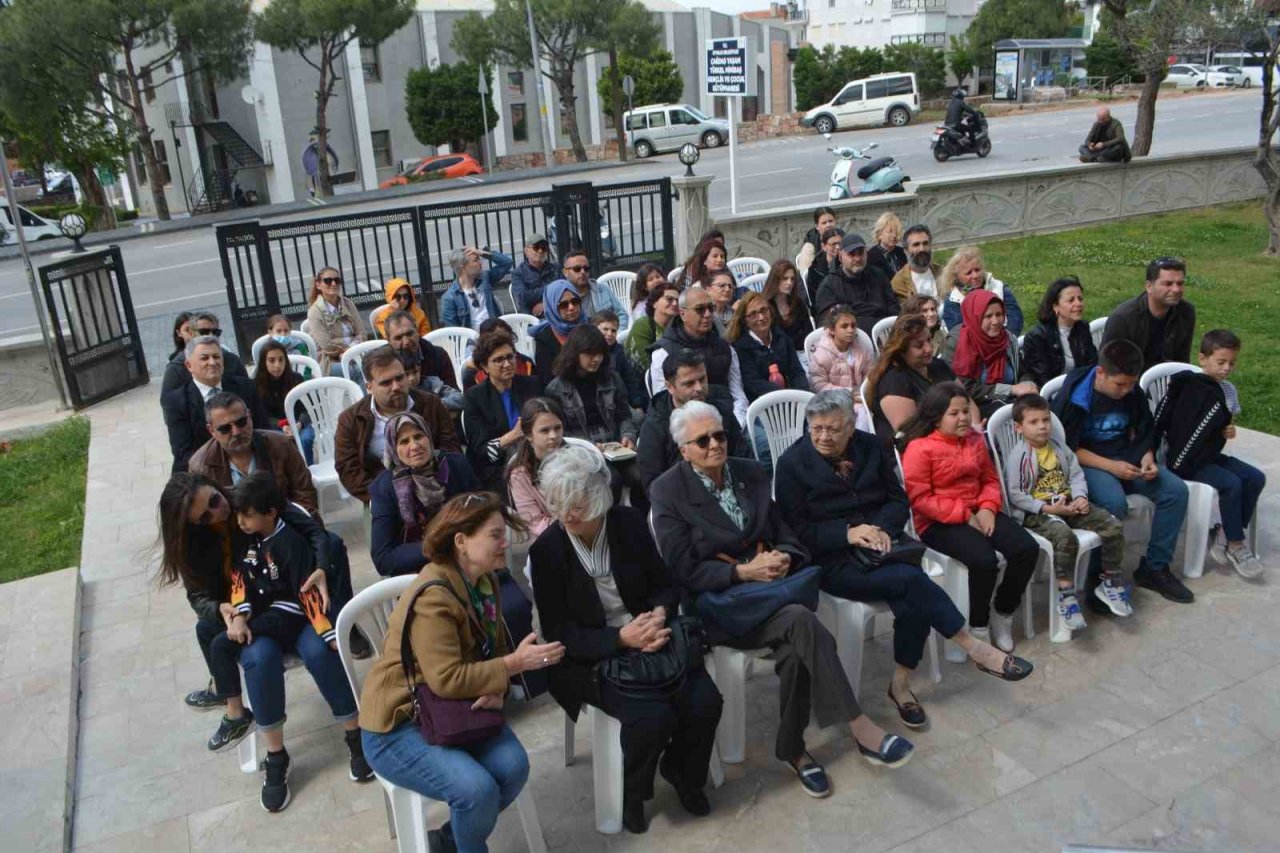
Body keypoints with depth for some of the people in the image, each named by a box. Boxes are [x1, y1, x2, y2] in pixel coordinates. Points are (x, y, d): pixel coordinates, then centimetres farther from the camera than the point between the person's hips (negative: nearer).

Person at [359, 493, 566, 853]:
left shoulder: (484, 581, 2)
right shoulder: (433, 596, -26)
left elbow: (493, 648, 8)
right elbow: (447, 680, -29)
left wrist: (496, 687, -14)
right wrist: (515, 664, -24)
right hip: (399, 723, -8)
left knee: (514, 766, -16)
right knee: (478, 788, -27)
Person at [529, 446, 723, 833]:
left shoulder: (630, 521, -5)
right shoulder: (546, 550, -13)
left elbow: (665, 584, 5)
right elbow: (558, 632, -12)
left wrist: (660, 613, -19)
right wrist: (620, 638, -25)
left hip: (649, 639, 4)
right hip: (592, 657, -3)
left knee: (706, 701, -17)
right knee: (653, 717, -27)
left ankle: (680, 769, 16)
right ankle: (632, 790, 7)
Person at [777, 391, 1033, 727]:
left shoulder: (870, 448, 8)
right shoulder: (793, 463, -4)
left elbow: (898, 500, 12)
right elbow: (795, 528, -8)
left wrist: (883, 527, -10)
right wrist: (847, 533, -19)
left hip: (879, 545, 4)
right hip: (834, 560, -4)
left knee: (912, 602, -26)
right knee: (911, 579, -28)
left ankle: (900, 684, -8)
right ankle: (975, 648, -14)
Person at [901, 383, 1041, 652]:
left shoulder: (975, 440, 10)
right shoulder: (919, 448, -12)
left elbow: (991, 479, 15)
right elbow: (920, 499, -15)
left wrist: (987, 508, -7)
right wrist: (965, 515, -17)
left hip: (978, 513, 7)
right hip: (939, 522, -7)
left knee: (1027, 549, -12)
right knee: (985, 560, -31)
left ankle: (1003, 612, 10)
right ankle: (979, 627, -6)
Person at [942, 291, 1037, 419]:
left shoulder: (1010, 340, 8)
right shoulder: (957, 342, -8)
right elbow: (965, 389, -13)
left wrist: (1027, 386, -9)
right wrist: (1011, 390, -14)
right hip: (973, 407, -5)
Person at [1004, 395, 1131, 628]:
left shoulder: (1059, 448, 11)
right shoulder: (1018, 456, -10)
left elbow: (1077, 475, 11)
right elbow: (1014, 494, -14)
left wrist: (1081, 497, -10)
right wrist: (1047, 508, -20)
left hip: (1068, 504, 7)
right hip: (1035, 512, -7)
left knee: (1114, 526, -7)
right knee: (1064, 536, -37)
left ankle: (1110, 582, 10)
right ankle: (1066, 595, -26)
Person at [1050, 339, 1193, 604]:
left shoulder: (1133, 392, 1)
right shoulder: (1074, 396, -15)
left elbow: (1145, 432, 16)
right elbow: (1067, 448, -14)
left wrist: (1147, 458, -5)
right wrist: (1110, 466, -21)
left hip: (1126, 458, 6)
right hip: (1088, 462, -6)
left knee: (1176, 490, -13)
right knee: (1115, 502, -34)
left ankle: (1154, 568, 0)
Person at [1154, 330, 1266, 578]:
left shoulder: (1229, 390, 9)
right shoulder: (1187, 387, -12)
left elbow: (1226, 423, 22)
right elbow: (1160, 422, -16)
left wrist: (1230, 431, -2)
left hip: (1212, 455, 8)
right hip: (1186, 460, -7)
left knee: (1255, 478, -9)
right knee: (1231, 483, -24)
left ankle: (1226, 536, 0)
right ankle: (1235, 544, -8)